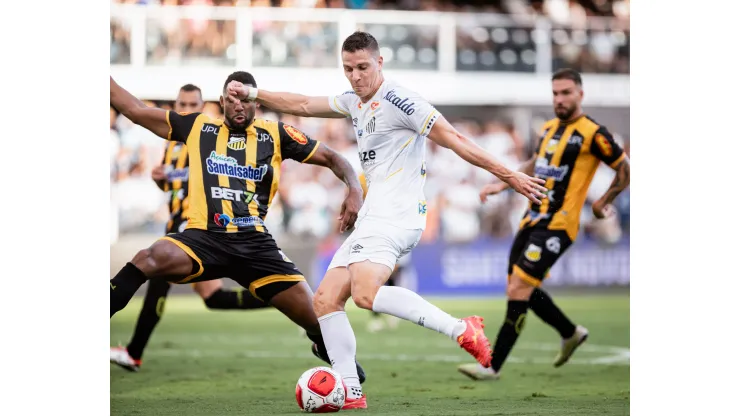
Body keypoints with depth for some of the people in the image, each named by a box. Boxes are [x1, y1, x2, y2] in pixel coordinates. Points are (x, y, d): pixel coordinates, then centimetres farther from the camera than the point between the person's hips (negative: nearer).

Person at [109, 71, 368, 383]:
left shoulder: (275, 134, 11)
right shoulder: (197, 127, 11)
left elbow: (330, 157, 14)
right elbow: (135, 110, 15)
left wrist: (354, 188, -5)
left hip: (255, 243, 1)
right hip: (203, 238, -1)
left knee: (316, 317, -4)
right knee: (149, 259, -34)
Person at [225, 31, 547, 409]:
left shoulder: (397, 100, -9)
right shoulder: (355, 103, 19)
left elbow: (452, 139, -12)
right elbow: (303, 105, 31)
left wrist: (509, 175, -14)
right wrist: (253, 94, 25)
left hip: (396, 214, -9)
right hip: (372, 219, 9)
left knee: (365, 293, -31)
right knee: (325, 300, 2)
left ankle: (461, 330, -28)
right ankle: (350, 394, 3)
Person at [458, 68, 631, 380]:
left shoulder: (592, 133, -9)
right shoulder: (549, 128, 13)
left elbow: (625, 169, -1)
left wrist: (604, 203, 2)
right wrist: (502, 185, 20)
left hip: (557, 225, -8)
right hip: (532, 219, 8)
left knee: (518, 289, -14)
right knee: (523, 290, 13)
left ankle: (493, 366, -11)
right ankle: (571, 333, 36)